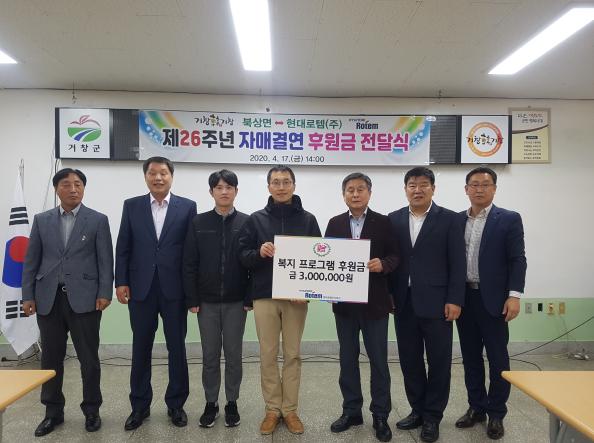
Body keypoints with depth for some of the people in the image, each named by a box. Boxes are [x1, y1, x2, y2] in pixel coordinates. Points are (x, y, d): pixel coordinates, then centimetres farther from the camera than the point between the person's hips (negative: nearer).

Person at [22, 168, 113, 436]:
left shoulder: (98, 220, 1)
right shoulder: (42, 220, 9)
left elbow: (106, 260, -2)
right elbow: (31, 260, 9)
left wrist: (105, 293, -10)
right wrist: (28, 295, 2)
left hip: (84, 298, -2)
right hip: (48, 299, 3)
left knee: (88, 358, 5)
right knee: (51, 358, 11)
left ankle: (91, 410, 21)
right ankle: (53, 412, 27)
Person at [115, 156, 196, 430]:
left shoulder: (187, 207, 1)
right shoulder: (131, 206, 6)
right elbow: (123, 247, 5)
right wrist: (121, 281, -2)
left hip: (174, 289, -1)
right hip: (141, 289, 1)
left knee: (177, 348, 8)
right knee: (141, 349, 11)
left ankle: (176, 404, 24)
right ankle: (140, 406, 27)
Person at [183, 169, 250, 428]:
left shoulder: (247, 223, -2)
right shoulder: (198, 223, 0)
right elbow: (189, 264, -1)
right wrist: (191, 299, -5)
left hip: (236, 301, -1)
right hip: (207, 301, 1)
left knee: (233, 354, 10)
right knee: (210, 355, 11)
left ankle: (232, 402, 25)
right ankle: (211, 403, 26)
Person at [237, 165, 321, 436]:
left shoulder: (307, 219, 4)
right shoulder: (256, 219, 4)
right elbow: (242, 255, 2)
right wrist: (259, 253, -19)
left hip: (296, 296, 0)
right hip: (264, 296, 0)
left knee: (292, 354, 8)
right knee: (268, 355, 7)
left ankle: (290, 410, 22)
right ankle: (272, 409, 22)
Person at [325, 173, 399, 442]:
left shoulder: (383, 222, 0)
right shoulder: (334, 224, 7)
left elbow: (395, 256, -3)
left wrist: (383, 264, -23)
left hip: (374, 302, -2)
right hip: (344, 302, 3)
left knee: (378, 360, 6)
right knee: (347, 359, 12)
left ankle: (380, 415, 21)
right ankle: (351, 411, 27)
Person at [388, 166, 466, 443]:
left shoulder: (449, 219, -2)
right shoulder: (393, 219, 7)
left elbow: (458, 263, -4)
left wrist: (455, 300, -9)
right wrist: (389, 295, 4)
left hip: (436, 303, -3)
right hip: (404, 303, 3)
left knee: (438, 362, 6)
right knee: (409, 360, 11)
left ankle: (432, 416, 21)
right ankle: (417, 410, 28)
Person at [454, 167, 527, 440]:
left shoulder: (509, 219, -3)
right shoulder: (456, 220, 7)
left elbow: (517, 260, -6)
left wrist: (514, 295, -15)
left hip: (493, 299, -3)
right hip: (463, 298, 4)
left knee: (498, 358, 5)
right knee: (470, 357, 12)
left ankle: (496, 414, 19)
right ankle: (476, 407, 26)